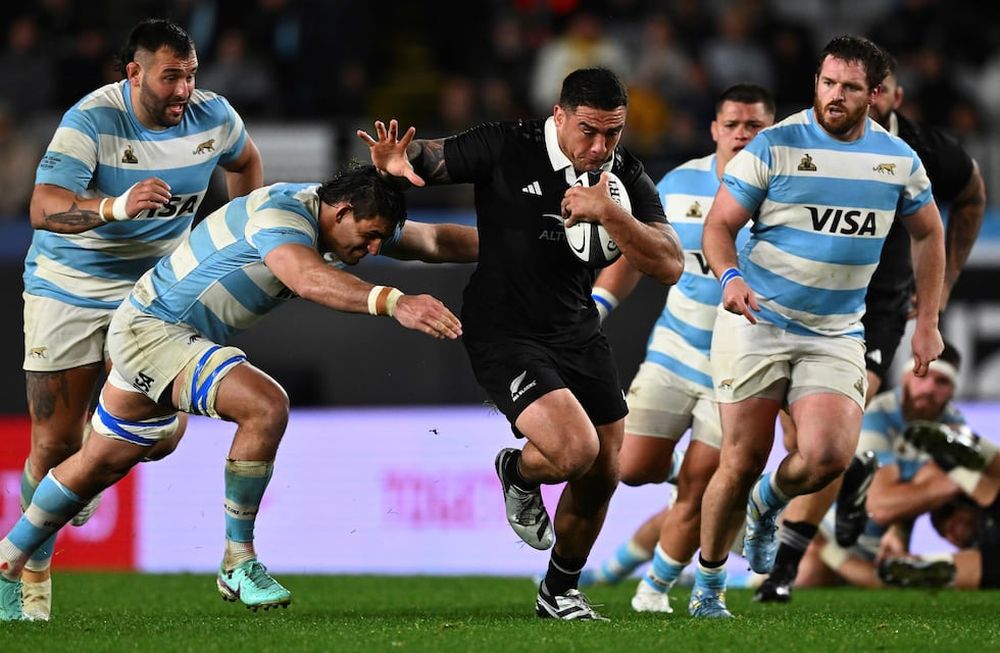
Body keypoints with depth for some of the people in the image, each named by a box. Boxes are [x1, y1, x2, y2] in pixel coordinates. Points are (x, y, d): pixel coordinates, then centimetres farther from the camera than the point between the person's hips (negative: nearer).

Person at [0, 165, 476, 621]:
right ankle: (238, 563, -16)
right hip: (150, 329, -10)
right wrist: (392, 301, -64)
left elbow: (431, 240, 8)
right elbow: (307, 278, -51)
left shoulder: (347, 221, -1)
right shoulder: (282, 214, -30)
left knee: (103, 464, 21)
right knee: (265, 405, -27)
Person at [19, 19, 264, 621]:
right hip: (69, 288, -4)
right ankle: (33, 567, 17)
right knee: (55, 444, -4)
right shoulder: (92, 121, -24)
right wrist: (116, 207, -53)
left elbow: (245, 161, 17)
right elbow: (43, 208, -37)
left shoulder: (213, 116, -9)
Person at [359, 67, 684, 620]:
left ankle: (558, 592, 34)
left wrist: (608, 212, -29)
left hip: (578, 334, 6)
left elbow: (669, 266, -15)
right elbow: (419, 159, -6)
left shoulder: (626, 177, -5)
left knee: (602, 476, 9)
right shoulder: (506, 150, -16)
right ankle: (518, 471, 14)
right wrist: (395, 160, -32)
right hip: (503, 335, -6)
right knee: (576, 452, -24)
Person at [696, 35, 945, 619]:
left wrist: (928, 322, 14)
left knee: (829, 457, -18)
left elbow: (928, 232, 19)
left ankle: (771, 502, 17)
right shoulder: (776, 145, -7)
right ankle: (708, 581, 18)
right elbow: (719, 224, -5)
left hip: (836, 335, 2)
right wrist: (730, 276, -25)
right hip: (757, 323, -2)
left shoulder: (898, 160, 3)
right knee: (743, 461, -4)